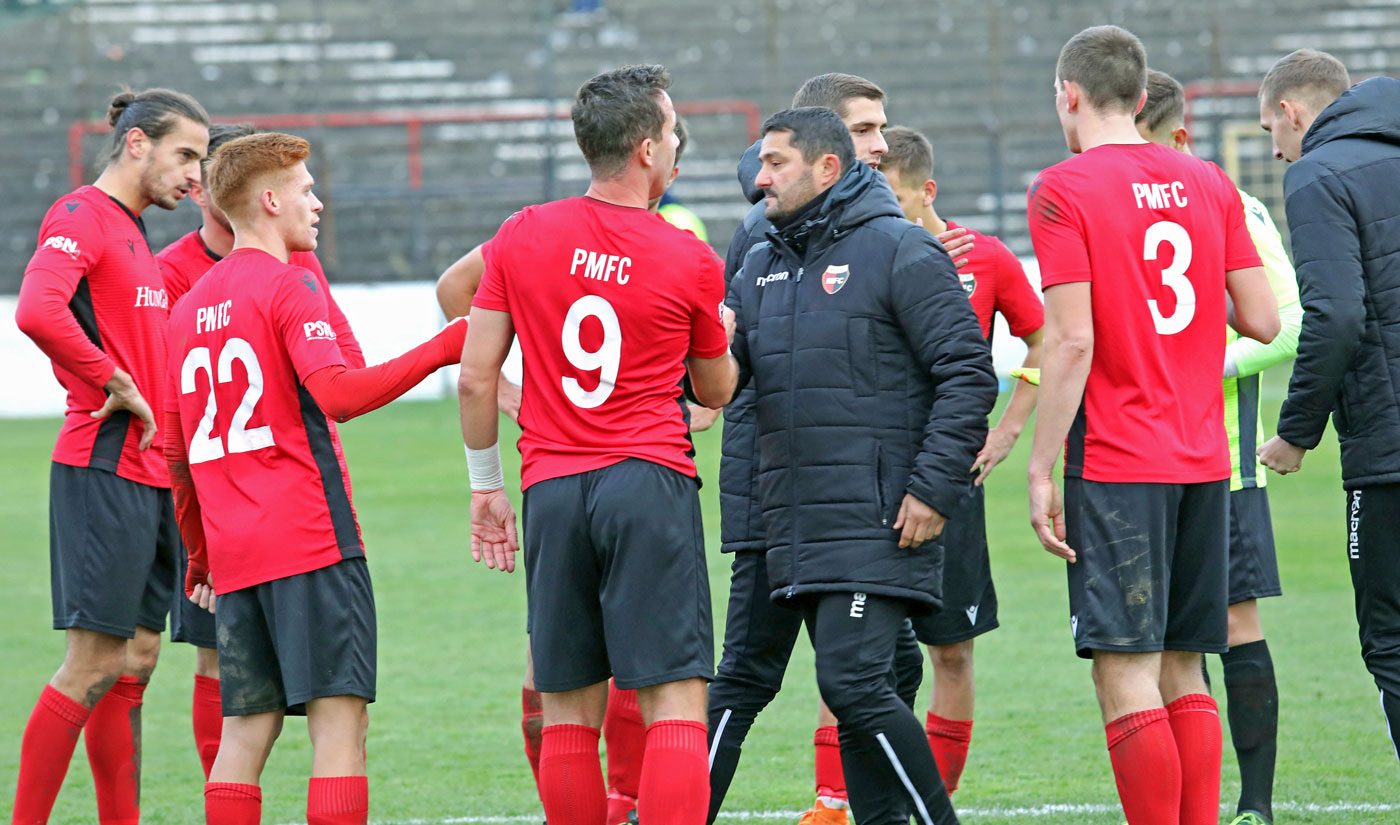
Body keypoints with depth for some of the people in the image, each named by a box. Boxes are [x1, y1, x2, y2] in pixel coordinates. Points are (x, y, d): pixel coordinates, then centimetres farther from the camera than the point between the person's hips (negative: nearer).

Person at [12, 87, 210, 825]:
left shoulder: (134, 233, 20)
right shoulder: (80, 217, -10)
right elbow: (37, 312, -27)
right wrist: (117, 388, -19)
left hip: (150, 475, 9)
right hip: (102, 469, -9)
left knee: (134, 662, 9)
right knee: (92, 666, -9)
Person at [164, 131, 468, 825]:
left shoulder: (190, 306, 18)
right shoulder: (288, 286, -4)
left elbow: (176, 452, 21)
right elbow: (339, 393, -20)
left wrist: (200, 555, 28)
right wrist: (443, 349, -16)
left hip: (233, 554, 7)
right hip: (311, 540, -7)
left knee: (247, 730, 7)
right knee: (339, 716, -8)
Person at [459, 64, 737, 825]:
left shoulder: (519, 238, 3)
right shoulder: (690, 262, -1)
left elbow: (476, 379, 5)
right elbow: (716, 392, 14)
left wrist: (486, 484, 17)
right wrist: (722, 335, 35)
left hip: (552, 491, 3)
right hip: (650, 482, -3)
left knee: (568, 711, 8)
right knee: (676, 699, -5)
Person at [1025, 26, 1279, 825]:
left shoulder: (1062, 190, -7)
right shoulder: (1208, 183, 10)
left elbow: (1072, 341, -13)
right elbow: (1262, 320, 7)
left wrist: (1041, 471, -10)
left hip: (1116, 463, -6)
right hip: (1204, 459, 6)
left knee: (1125, 670, -6)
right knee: (1183, 669, 11)